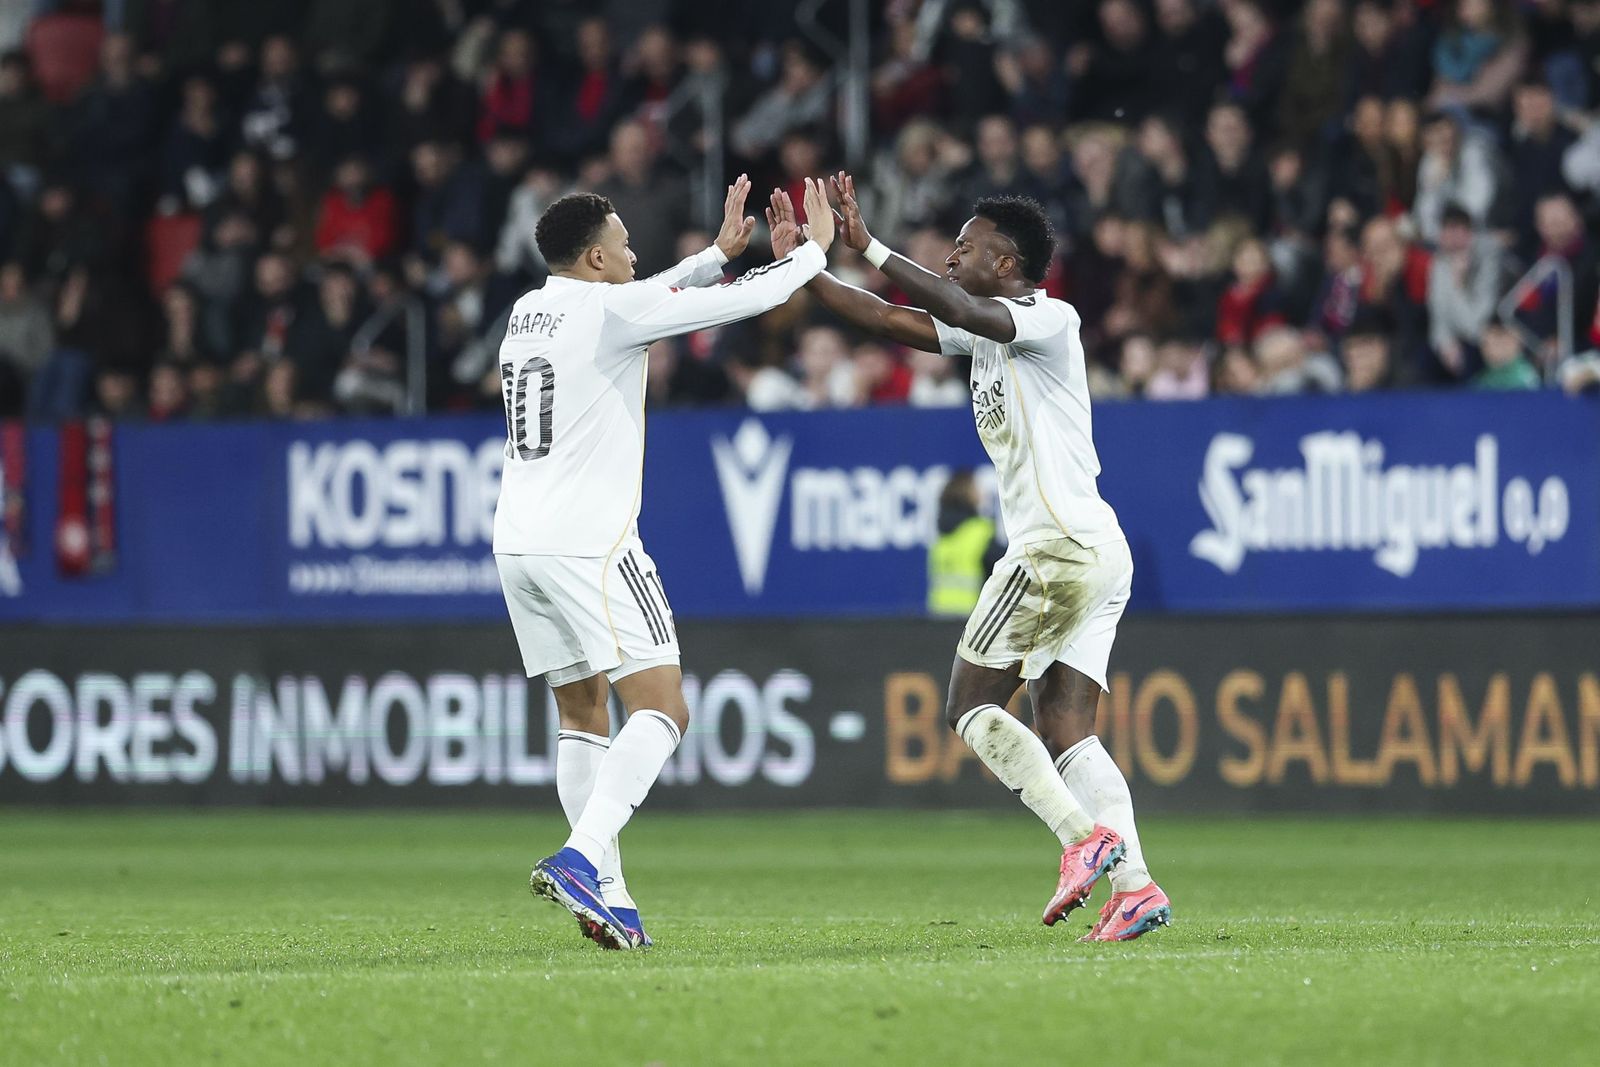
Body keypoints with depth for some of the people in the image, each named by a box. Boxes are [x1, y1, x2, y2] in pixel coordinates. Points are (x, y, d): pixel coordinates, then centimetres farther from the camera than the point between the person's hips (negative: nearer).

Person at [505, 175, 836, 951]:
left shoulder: (527, 313, 15)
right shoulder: (608, 309, -8)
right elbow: (750, 300, -4)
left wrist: (718, 252, 37)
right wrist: (815, 248, 12)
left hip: (519, 540, 8)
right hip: (588, 539, -8)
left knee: (582, 715, 13)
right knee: (661, 709, -9)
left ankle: (604, 895, 7)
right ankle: (580, 857, -26)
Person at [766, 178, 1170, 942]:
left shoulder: (1051, 321, -8)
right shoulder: (983, 334, 18)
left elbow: (961, 309, -25)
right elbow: (892, 322, 18)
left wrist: (869, 249, -24)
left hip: (1061, 543, -9)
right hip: (1098, 553, 9)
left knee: (970, 703, -5)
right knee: (1064, 732, 2)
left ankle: (1084, 837, -14)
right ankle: (1134, 886, -9)